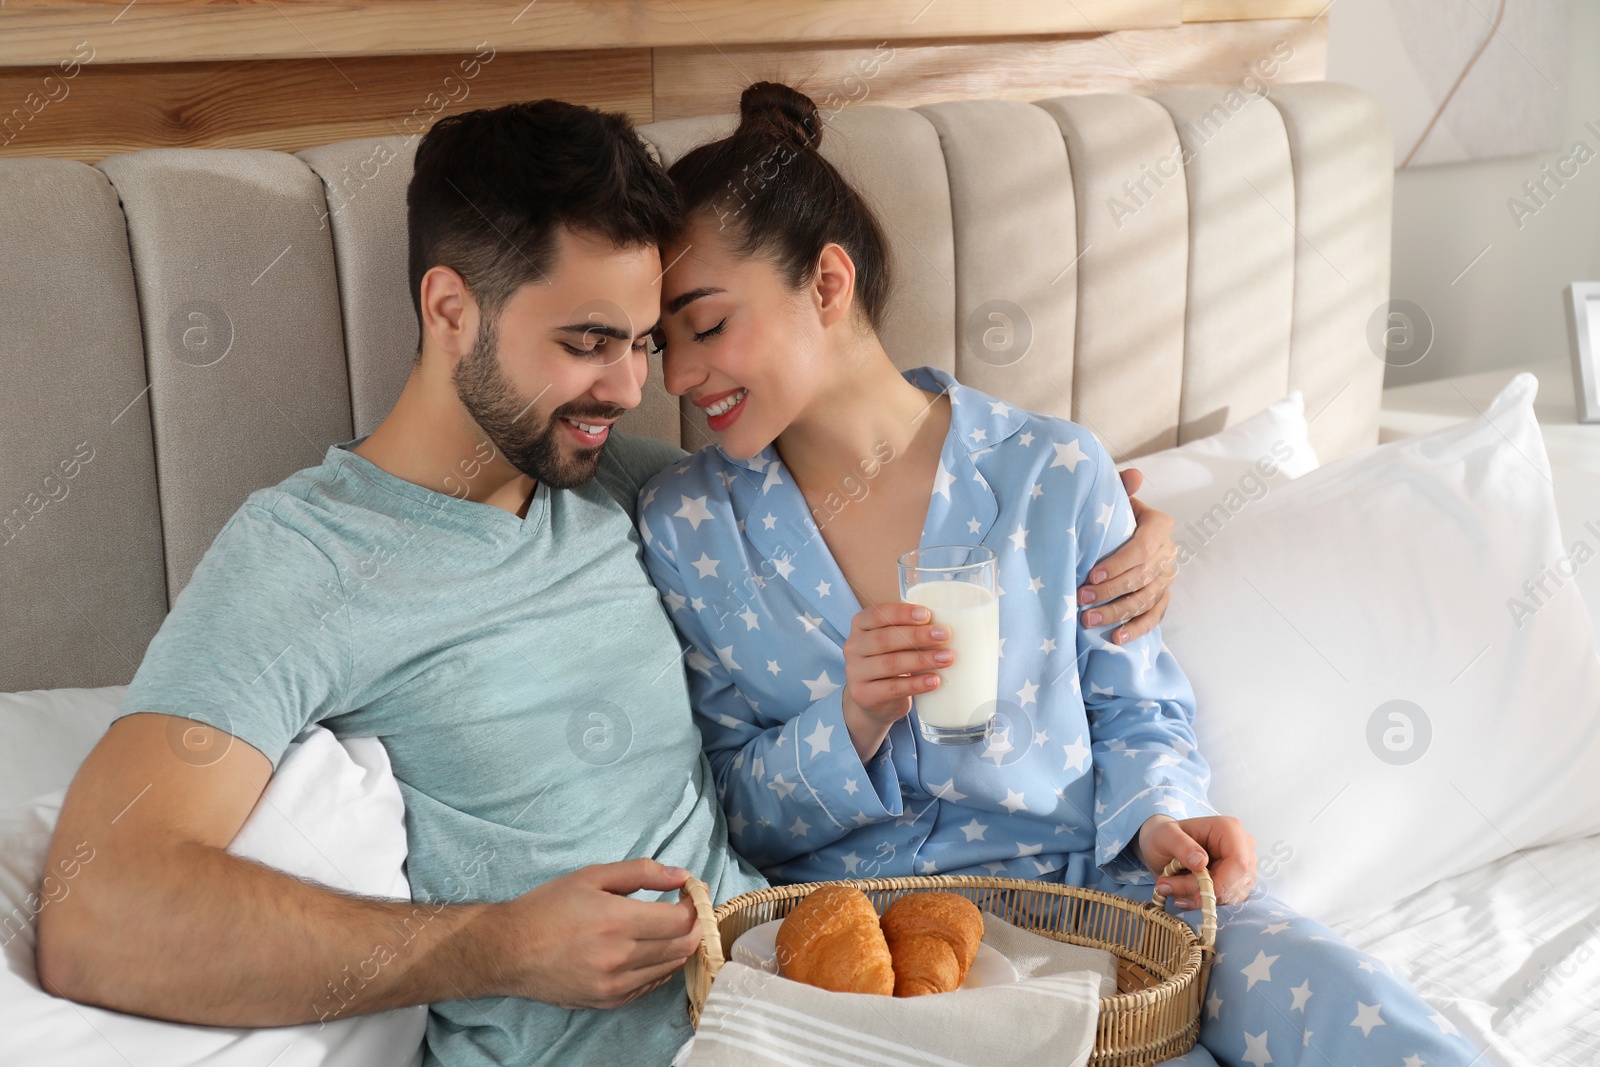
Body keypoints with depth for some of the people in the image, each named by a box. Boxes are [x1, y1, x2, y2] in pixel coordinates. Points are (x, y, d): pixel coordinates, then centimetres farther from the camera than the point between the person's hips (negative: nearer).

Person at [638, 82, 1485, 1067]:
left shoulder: (1056, 474, 2)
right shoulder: (684, 529, 3)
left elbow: (1137, 717, 10)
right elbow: (727, 808, 6)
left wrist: (1159, 823, -13)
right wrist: (849, 725, -14)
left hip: (1092, 876, 1)